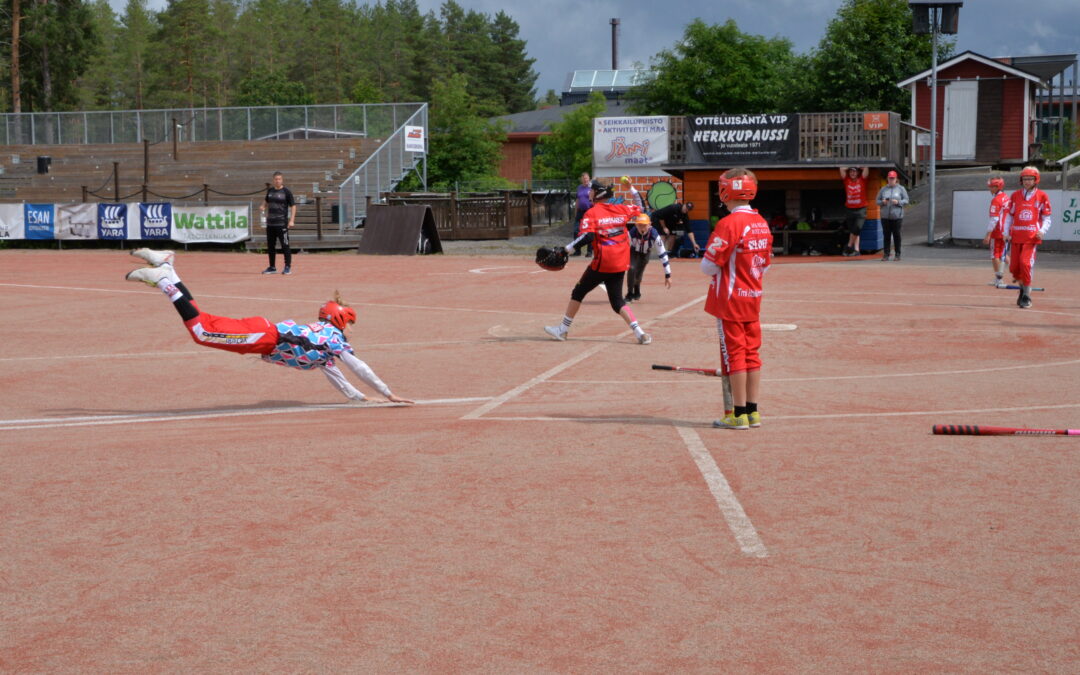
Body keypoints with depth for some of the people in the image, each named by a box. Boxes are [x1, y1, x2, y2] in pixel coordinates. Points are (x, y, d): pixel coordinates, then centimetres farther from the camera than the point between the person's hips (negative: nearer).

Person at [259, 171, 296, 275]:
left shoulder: (286, 191, -4)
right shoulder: (270, 190, 11)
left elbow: (293, 206, -5)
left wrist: (291, 220, -14)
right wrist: (263, 206, 5)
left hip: (282, 223, -6)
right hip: (270, 223, 6)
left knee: (285, 245, -6)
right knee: (270, 245, 10)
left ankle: (288, 267, -1)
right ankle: (272, 268, 20)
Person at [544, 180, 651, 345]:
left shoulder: (592, 213, -8)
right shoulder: (621, 209, 8)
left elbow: (587, 236, -22)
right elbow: (639, 210, 27)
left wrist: (567, 248, -18)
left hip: (602, 262, -5)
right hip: (621, 263, 5)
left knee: (578, 292, 13)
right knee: (617, 301, 11)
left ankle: (562, 330, 20)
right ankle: (639, 333, -8)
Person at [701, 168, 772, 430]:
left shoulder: (729, 224, -18)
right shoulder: (762, 223, 6)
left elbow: (708, 266, -17)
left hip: (730, 300, -7)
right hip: (753, 299, 7)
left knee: (734, 354, -1)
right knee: (752, 353, 12)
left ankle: (739, 414, 2)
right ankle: (752, 412, 16)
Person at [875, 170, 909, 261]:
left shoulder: (901, 189, 6)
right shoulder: (883, 189, 11)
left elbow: (906, 201, 4)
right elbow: (878, 201, 12)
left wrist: (898, 202, -14)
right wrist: (882, 202, -9)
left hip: (897, 216, -2)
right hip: (885, 216, 2)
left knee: (896, 235, 0)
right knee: (886, 235, 1)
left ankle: (897, 254, 7)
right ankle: (886, 254, 5)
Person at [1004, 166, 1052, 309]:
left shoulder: (1042, 196, 3)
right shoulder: (1015, 195, 10)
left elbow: (1046, 218, 5)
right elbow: (1009, 216, 13)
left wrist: (1042, 231, -12)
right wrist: (1006, 233, 2)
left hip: (1032, 237, -3)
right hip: (1016, 236, 3)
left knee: (1025, 263, -18)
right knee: (1014, 267, 3)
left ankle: (1027, 295, -5)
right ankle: (1022, 287, 32)